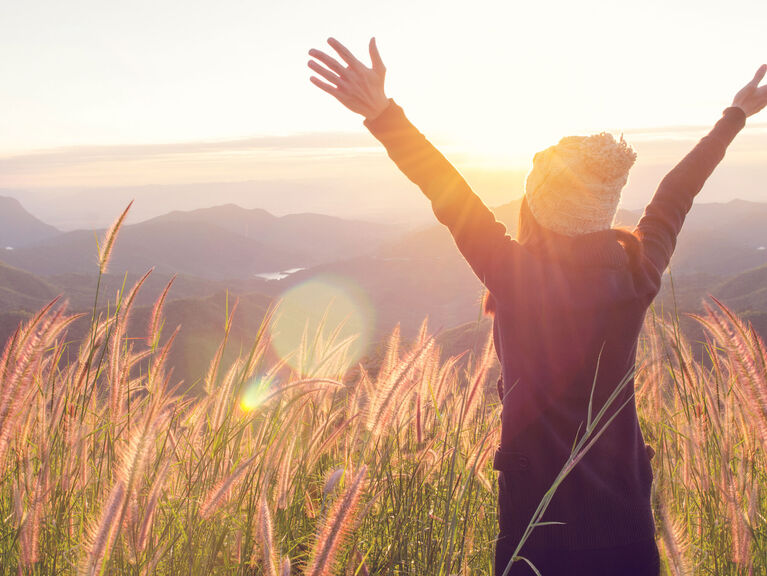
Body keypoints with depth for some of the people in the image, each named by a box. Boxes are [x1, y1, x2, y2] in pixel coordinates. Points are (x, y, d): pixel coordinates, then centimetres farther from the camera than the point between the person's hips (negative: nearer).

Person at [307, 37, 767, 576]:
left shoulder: (519, 276, -19)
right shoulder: (638, 272, -7)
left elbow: (449, 194, -23)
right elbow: (677, 194, 6)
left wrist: (382, 113, -26)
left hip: (540, 502, -3)